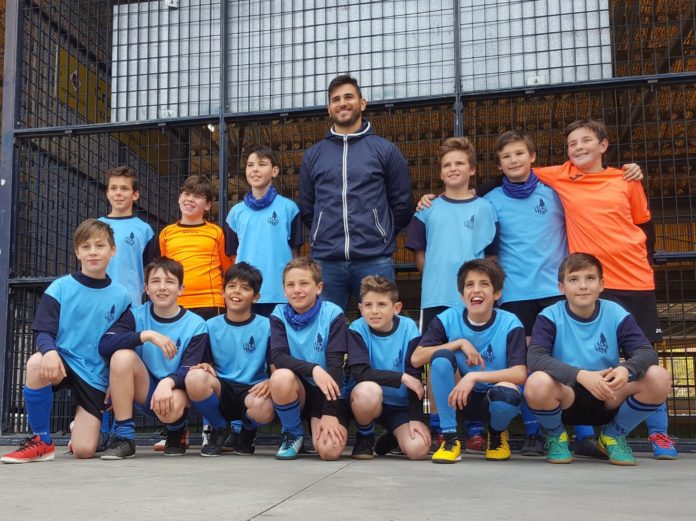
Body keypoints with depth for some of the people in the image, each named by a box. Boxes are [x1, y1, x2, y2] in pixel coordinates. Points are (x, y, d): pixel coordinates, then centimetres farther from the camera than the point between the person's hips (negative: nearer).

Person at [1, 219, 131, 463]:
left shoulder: (121, 296, 1)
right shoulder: (60, 288, -4)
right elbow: (43, 332, -9)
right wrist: (50, 351, -32)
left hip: (97, 376, 0)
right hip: (64, 363, 0)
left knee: (84, 451, -10)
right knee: (36, 363, -37)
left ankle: (83, 425, 31)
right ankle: (41, 441, -16)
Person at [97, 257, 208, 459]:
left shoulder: (196, 325, -7)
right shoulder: (136, 315, -3)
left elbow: (189, 370, -16)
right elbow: (104, 344, -19)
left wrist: (168, 382, -38)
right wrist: (147, 335, -30)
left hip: (175, 389, -2)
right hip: (144, 391, 2)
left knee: (171, 408, -37)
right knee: (122, 355, -26)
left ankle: (177, 431, 5)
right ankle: (123, 437, -18)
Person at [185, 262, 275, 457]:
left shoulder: (266, 326, 1)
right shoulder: (211, 326, 6)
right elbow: (205, 362, 11)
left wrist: (270, 382, -22)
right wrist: (204, 365, -13)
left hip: (251, 391, -2)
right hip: (220, 392, 2)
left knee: (264, 408, -38)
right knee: (195, 377, -31)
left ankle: (248, 430, 6)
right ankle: (220, 429, 0)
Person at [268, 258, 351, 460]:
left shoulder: (332, 314, -9)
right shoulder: (279, 314, -3)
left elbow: (335, 364, -14)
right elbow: (278, 357, -16)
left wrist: (330, 413, -21)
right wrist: (313, 369, -33)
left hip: (329, 393, -2)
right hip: (298, 389, 2)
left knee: (329, 451, -25)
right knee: (281, 377, -33)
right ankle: (292, 433, -4)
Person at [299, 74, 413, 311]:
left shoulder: (385, 150, 5)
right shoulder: (313, 155, 12)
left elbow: (402, 204, 8)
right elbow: (307, 207, 17)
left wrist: (379, 235, 10)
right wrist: (327, 236, 13)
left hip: (375, 261, -2)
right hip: (325, 261, 2)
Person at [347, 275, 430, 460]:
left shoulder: (408, 328, -10)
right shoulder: (358, 329, -12)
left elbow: (415, 376, -10)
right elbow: (360, 372, -23)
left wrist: (416, 418, -16)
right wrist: (401, 377, -24)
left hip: (400, 405, 1)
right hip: (366, 400, -1)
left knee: (418, 449, -23)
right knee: (369, 389, -37)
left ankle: (392, 439, 16)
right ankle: (364, 438, -4)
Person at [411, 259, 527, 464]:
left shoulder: (510, 324, -14)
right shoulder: (448, 319, -8)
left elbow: (520, 374, -24)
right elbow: (416, 359, -16)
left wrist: (474, 376, -33)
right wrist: (459, 343, -22)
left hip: (495, 401, -1)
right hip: (460, 398, 1)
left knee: (507, 393, -36)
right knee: (441, 358, -25)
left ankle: (497, 433, 4)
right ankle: (450, 439, -14)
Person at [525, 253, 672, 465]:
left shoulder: (617, 314, -3)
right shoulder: (550, 316, -10)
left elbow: (646, 352, -12)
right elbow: (535, 358, -24)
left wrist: (627, 370, -35)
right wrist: (581, 375, -37)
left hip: (608, 399, 3)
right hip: (565, 399, -2)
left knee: (659, 378, -21)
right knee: (538, 383, -36)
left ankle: (614, 435, 6)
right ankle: (556, 437, 1)